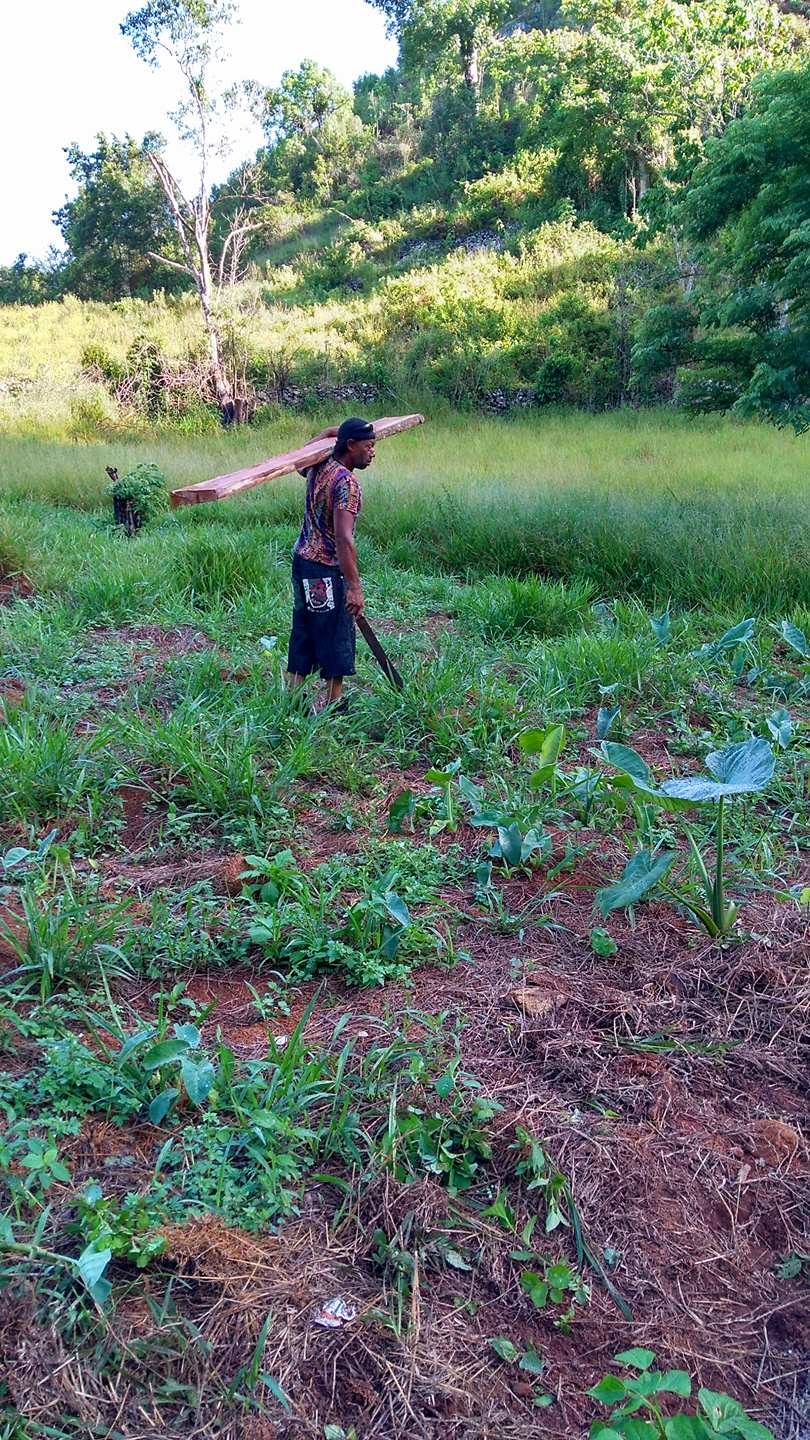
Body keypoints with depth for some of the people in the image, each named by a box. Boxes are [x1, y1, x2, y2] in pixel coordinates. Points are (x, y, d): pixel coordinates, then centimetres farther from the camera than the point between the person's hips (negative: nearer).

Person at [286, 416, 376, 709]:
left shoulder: (319, 469, 6)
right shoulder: (346, 481, -20)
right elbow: (343, 538, -28)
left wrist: (328, 433, 27)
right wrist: (354, 587, -29)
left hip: (303, 559, 9)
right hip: (326, 570, -9)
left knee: (304, 632, 15)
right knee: (337, 635, 3)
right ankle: (334, 703, 11)